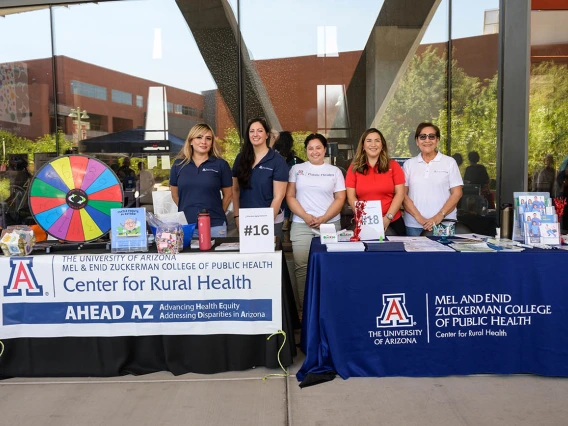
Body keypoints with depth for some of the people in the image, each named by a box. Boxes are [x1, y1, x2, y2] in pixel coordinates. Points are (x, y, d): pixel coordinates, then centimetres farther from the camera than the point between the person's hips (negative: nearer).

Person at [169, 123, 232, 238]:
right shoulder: (178, 165, 5)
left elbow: (228, 195, 7)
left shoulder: (221, 165, 0)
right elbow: (175, 195, 14)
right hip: (185, 225, 2)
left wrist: (216, 213, 10)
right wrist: (189, 211, 13)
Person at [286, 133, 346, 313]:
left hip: (330, 225, 0)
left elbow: (340, 199, 5)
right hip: (301, 225, 0)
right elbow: (290, 196, 5)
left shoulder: (335, 171, 10)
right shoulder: (296, 169, 10)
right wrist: (306, 216, -8)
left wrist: (323, 219, -9)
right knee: (302, 267, -4)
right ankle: (303, 307, 5)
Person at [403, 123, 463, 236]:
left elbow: (457, 193, 2)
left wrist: (440, 216, -11)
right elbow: (403, 194, 3)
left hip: (444, 223, -1)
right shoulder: (409, 164, 9)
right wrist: (418, 217, -10)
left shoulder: (449, 162, 6)